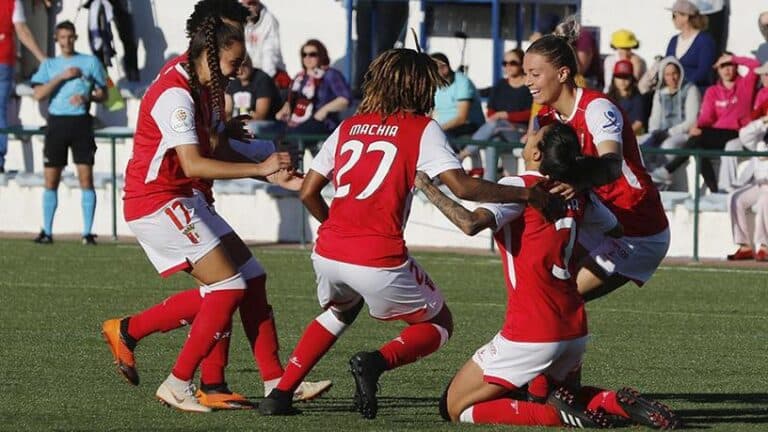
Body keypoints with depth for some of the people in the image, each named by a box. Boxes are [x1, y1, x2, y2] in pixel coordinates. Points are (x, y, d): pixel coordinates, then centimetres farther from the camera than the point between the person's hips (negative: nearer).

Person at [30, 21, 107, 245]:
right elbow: (39, 94, -1)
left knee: (86, 177, -7)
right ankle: (46, 231, 9)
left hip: (81, 123, -1)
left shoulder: (90, 62, 10)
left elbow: (103, 94, 11)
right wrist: (61, 77, -10)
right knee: (51, 180, 2)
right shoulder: (49, 65, 13)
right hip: (56, 123, 1)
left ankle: (87, 232, -6)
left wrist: (87, 97, -9)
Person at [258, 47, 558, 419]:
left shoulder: (348, 126, 15)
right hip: (378, 260, -5)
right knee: (438, 325, 17)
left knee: (340, 311, 36)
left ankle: (280, 395, 23)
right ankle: (376, 361, -13)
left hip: (327, 252, 5)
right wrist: (526, 194, -2)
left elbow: (308, 192, 15)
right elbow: (462, 187, -10)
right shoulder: (422, 128, 2)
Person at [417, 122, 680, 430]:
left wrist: (427, 187, -17)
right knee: (567, 395, 33)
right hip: (575, 331, 7)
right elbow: (616, 231, 26)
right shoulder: (578, 193, 8)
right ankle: (619, 404, 1)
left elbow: (471, 223, -28)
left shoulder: (519, 186, -12)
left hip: (530, 335, -7)